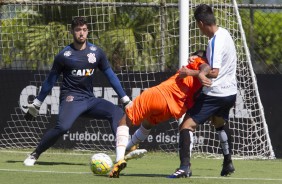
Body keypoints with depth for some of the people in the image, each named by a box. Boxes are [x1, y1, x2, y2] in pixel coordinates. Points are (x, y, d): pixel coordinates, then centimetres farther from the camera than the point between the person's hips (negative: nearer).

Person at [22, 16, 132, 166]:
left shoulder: (96, 52, 6)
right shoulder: (64, 55, -3)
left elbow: (110, 76, 14)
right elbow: (50, 80, 7)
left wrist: (125, 100, 11)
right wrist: (36, 105, 10)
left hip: (90, 100, 5)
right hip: (71, 99, -5)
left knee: (117, 113, -15)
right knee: (63, 126, -30)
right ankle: (34, 155, -13)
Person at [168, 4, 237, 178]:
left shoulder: (215, 42, -23)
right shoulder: (224, 33, 6)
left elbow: (213, 72, -29)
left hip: (215, 93, -9)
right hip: (230, 91, 9)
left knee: (187, 125, -11)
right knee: (220, 123, 34)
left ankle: (185, 167, -24)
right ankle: (228, 164, 37)